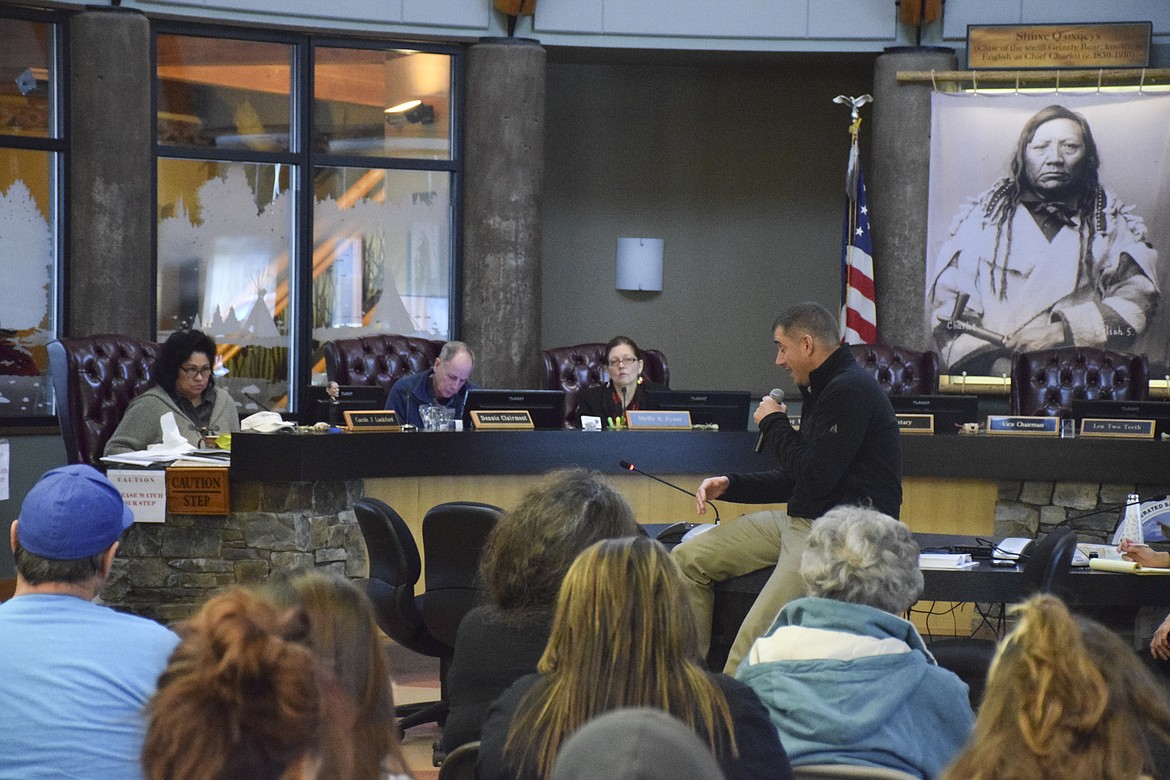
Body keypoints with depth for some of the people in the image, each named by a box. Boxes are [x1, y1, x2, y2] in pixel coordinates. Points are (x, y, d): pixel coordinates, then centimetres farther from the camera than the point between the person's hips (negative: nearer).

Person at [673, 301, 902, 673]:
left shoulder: (851, 390, -15)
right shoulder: (825, 389, 18)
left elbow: (815, 477, -20)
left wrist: (774, 425, -5)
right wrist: (729, 485, 12)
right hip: (802, 520, 11)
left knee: (754, 643, -24)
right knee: (687, 559, 5)